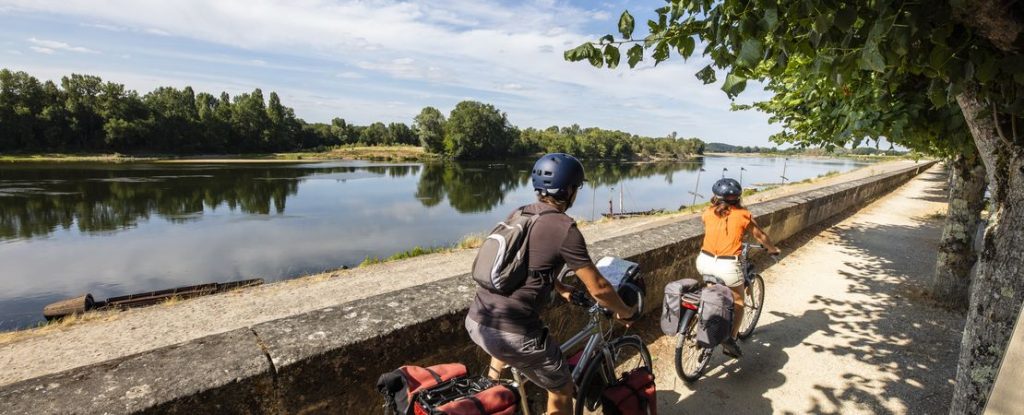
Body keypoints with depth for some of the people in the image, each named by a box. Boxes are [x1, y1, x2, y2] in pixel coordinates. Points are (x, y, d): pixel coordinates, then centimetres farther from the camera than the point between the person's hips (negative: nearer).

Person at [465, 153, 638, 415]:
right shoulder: (565, 228, -10)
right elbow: (598, 288, -5)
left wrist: (560, 288, 40)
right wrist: (626, 313, 14)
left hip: (476, 321, 7)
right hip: (512, 333, -7)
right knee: (562, 389, 17)